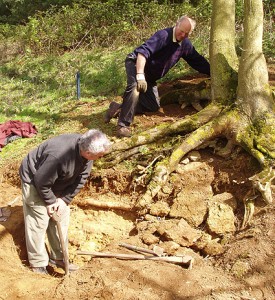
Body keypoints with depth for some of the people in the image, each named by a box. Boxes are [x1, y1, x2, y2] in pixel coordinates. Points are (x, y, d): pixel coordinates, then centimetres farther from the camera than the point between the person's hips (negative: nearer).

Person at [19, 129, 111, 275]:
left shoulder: (85, 147, -20)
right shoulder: (59, 156, -43)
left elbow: (81, 178, -8)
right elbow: (41, 182, -30)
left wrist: (65, 199, -12)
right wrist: (50, 201, -16)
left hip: (56, 180, 7)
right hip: (34, 180, -7)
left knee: (62, 217, 9)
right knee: (38, 222, -3)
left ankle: (58, 257, 23)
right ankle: (38, 264, 14)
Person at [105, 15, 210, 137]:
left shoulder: (185, 44, 2)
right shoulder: (164, 35, -22)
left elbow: (198, 61, 13)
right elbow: (143, 51, -33)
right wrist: (140, 76, -42)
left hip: (150, 76, 8)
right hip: (136, 64, -8)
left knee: (154, 106, 5)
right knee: (136, 87, -38)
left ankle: (120, 108, 9)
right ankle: (123, 125, -33)